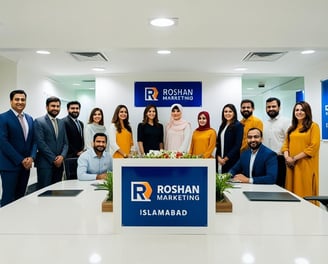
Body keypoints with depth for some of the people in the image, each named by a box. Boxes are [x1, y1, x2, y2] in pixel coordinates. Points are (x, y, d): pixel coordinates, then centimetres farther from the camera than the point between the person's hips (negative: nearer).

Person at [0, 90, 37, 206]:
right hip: (10, 165, -5)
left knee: (20, 197, 11)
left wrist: (31, 157, -5)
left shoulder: (29, 118, 13)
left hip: (26, 165, 6)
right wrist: (21, 160, -15)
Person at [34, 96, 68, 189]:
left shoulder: (61, 122, 16)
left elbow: (65, 143, 13)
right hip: (45, 163, -5)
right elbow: (40, 143, -11)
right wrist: (54, 159, -12)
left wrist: (62, 156, -6)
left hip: (59, 163, 6)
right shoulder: (39, 121, -3)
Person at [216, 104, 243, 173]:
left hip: (231, 160, -6)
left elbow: (238, 145, -12)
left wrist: (226, 158, -12)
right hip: (220, 160, 6)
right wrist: (218, 157, -1)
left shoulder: (238, 125, -6)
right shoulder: (222, 126, 14)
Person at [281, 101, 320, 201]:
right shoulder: (291, 128, 17)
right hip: (292, 165, 5)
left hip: (306, 165, -5)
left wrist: (295, 158, -13)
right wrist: (287, 157, -6)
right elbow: (286, 144, 14)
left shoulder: (313, 126, -2)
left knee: (306, 193, -2)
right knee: (292, 193, 7)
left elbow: (313, 147, -11)